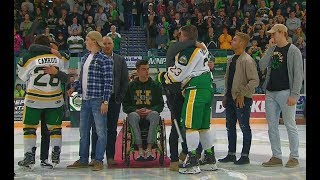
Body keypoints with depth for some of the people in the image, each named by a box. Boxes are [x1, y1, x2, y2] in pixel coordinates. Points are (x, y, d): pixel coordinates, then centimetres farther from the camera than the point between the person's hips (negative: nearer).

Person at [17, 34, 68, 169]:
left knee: (29, 127, 9)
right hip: (55, 99, 2)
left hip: (34, 99, -2)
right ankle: (55, 156, 10)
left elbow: (22, 76, 6)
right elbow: (65, 78, 3)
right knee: (55, 127, 13)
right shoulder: (59, 58, 0)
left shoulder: (29, 58, -8)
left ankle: (29, 158, 6)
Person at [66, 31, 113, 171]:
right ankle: (83, 159, 23)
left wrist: (105, 101, -16)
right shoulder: (85, 58, 13)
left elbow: (108, 82, -13)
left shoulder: (104, 60, -10)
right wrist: (74, 88, 9)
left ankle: (98, 160, 8)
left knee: (100, 131, 0)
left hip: (97, 100, -8)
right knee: (83, 131, 13)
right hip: (85, 100, 8)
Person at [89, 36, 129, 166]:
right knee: (96, 129, 1)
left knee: (112, 128, 5)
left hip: (114, 98, 2)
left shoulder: (120, 60, 9)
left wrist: (120, 96, 1)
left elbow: (125, 80, 9)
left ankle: (110, 156, 11)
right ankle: (95, 156, 7)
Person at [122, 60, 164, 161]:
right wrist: (136, 110, -11)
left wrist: (150, 110, -11)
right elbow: (125, 105, 8)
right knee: (132, 116, -36)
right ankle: (140, 150, -37)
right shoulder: (131, 86, 10)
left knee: (155, 114, -36)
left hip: (150, 112, 0)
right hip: (136, 112, 0)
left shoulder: (155, 85, 11)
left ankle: (149, 149, -37)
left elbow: (160, 104, 9)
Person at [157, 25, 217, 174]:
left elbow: (177, 74, -12)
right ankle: (210, 159, 20)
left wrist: (162, 77, 6)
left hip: (196, 89, -10)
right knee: (204, 125, 14)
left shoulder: (188, 51, -13)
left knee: (191, 125, -8)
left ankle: (192, 161, -8)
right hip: (208, 87, 10)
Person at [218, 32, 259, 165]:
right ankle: (231, 154, 24)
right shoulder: (231, 60, 12)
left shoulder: (247, 60, -14)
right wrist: (226, 96, 16)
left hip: (242, 99, -9)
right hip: (231, 98, 9)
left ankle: (245, 156, 12)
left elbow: (254, 81, -19)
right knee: (230, 127, 14)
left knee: (244, 127, 2)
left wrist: (242, 94, -18)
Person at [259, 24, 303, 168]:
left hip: (285, 92, -7)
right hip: (270, 93, 7)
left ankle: (294, 157, 7)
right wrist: (270, 48, -2)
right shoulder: (273, 50, 14)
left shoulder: (293, 51, -5)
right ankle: (276, 157, 16)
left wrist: (294, 95, -15)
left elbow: (298, 74, -9)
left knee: (290, 125, -2)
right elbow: (262, 66, 2)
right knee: (272, 126, 8)